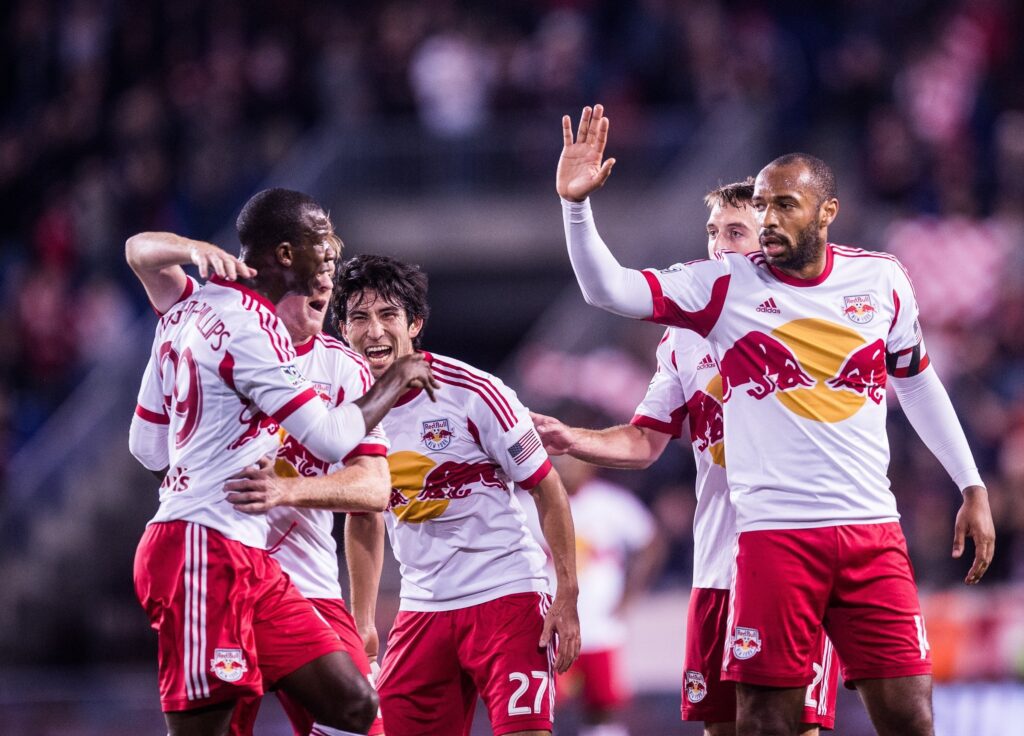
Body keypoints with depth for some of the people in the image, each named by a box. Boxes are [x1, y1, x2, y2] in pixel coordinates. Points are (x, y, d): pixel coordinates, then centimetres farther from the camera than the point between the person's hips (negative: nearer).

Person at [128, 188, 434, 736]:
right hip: (206, 550, -10)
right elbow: (331, 439, -17)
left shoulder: (189, 310, 16)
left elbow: (147, 447, 21)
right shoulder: (248, 323, -15)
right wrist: (397, 381, -2)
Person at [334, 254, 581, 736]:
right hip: (423, 607, 5)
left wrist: (567, 597, -10)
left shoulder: (472, 392, -11)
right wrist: (361, 623, 16)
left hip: (506, 595, -5)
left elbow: (547, 489, -5)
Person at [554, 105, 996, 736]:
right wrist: (577, 205, -24)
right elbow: (608, 289, -9)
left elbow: (918, 383, 21)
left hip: (873, 531, 2)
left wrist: (973, 488, 20)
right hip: (775, 535, -2)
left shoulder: (883, 280, 7)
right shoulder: (725, 285, 0)